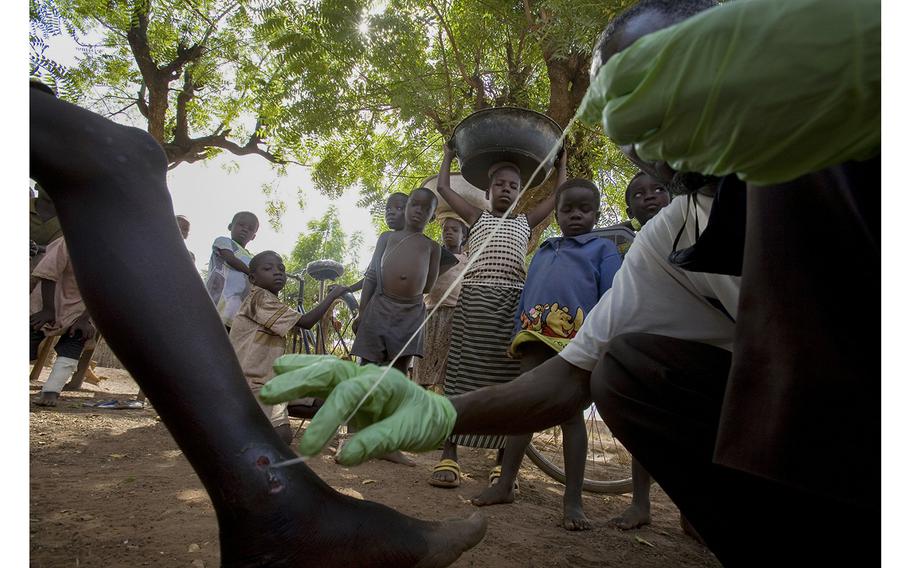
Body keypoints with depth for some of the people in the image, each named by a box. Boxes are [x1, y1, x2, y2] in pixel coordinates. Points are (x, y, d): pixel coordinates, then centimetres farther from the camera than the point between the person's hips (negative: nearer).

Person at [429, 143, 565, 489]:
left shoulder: (526, 222, 24)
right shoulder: (477, 217, 22)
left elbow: (559, 194, 28)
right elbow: (442, 187, 24)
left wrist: (561, 160, 39)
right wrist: (449, 154, 35)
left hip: (514, 300, 1)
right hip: (474, 296, -1)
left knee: (507, 376, -2)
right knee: (462, 371, -6)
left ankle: (502, 461, 3)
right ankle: (449, 455, -4)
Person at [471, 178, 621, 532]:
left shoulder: (602, 249, 9)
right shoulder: (543, 252, 24)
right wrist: (518, 335, 13)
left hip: (576, 341, -4)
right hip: (535, 338, 5)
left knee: (571, 414, -1)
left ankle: (573, 500, 6)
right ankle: (505, 485, 14)